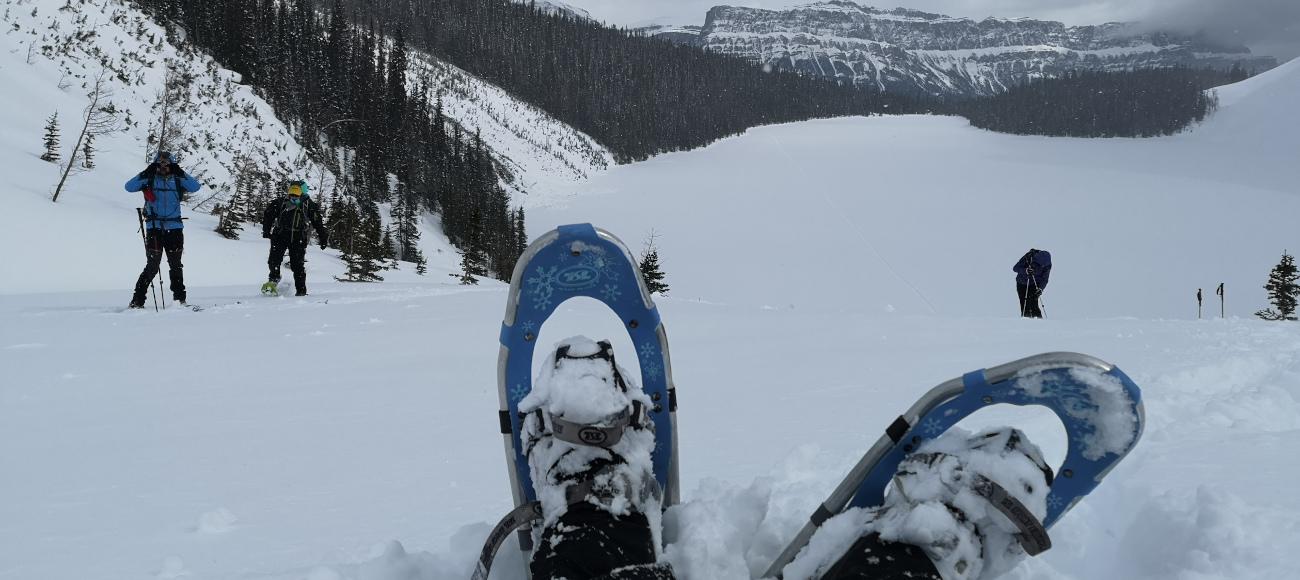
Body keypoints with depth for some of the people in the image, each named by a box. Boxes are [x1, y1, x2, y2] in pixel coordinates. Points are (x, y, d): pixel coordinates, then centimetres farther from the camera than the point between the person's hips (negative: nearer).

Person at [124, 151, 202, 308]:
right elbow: (130, 187, -5)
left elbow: (195, 187, -3)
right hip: (154, 227, -2)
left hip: (174, 228, 2)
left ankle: (179, 299, 16)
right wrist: (146, 173, -13)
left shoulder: (177, 180, 11)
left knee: (176, 265, 8)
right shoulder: (149, 180, 7)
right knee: (153, 265, -8)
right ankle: (137, 300, -3)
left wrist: (180, 174, -10)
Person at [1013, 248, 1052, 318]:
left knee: (1034, 305, -17)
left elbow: (1044, 279, -13)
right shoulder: (1028, 257, -23)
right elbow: (1015, 268, -22)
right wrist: (1025, 270, -40)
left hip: (1034, 285, 0)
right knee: (1024, 306, -5)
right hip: (1022, 284, 0)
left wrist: (1040, 288, -31)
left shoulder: (1047, 265, -17)